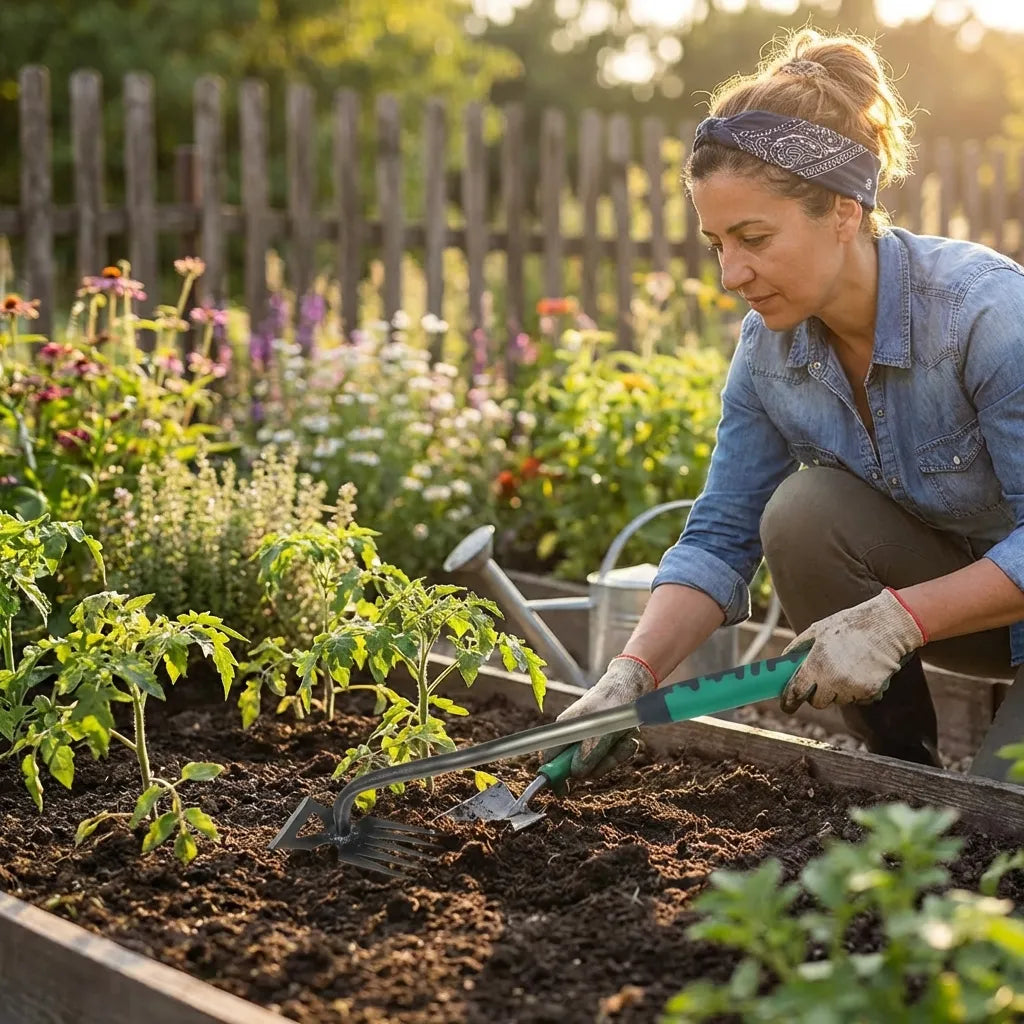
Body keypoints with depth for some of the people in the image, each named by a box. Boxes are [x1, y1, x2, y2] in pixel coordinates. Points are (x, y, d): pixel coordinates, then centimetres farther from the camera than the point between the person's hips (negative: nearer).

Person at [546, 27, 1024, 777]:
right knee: (803, 512, -22)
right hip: (935, 577, 5)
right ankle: (908, 780, -5)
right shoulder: (769, 347, -10)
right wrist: (632, 675, -24)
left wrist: (897, 619, -38)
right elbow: (720, 539, -10)